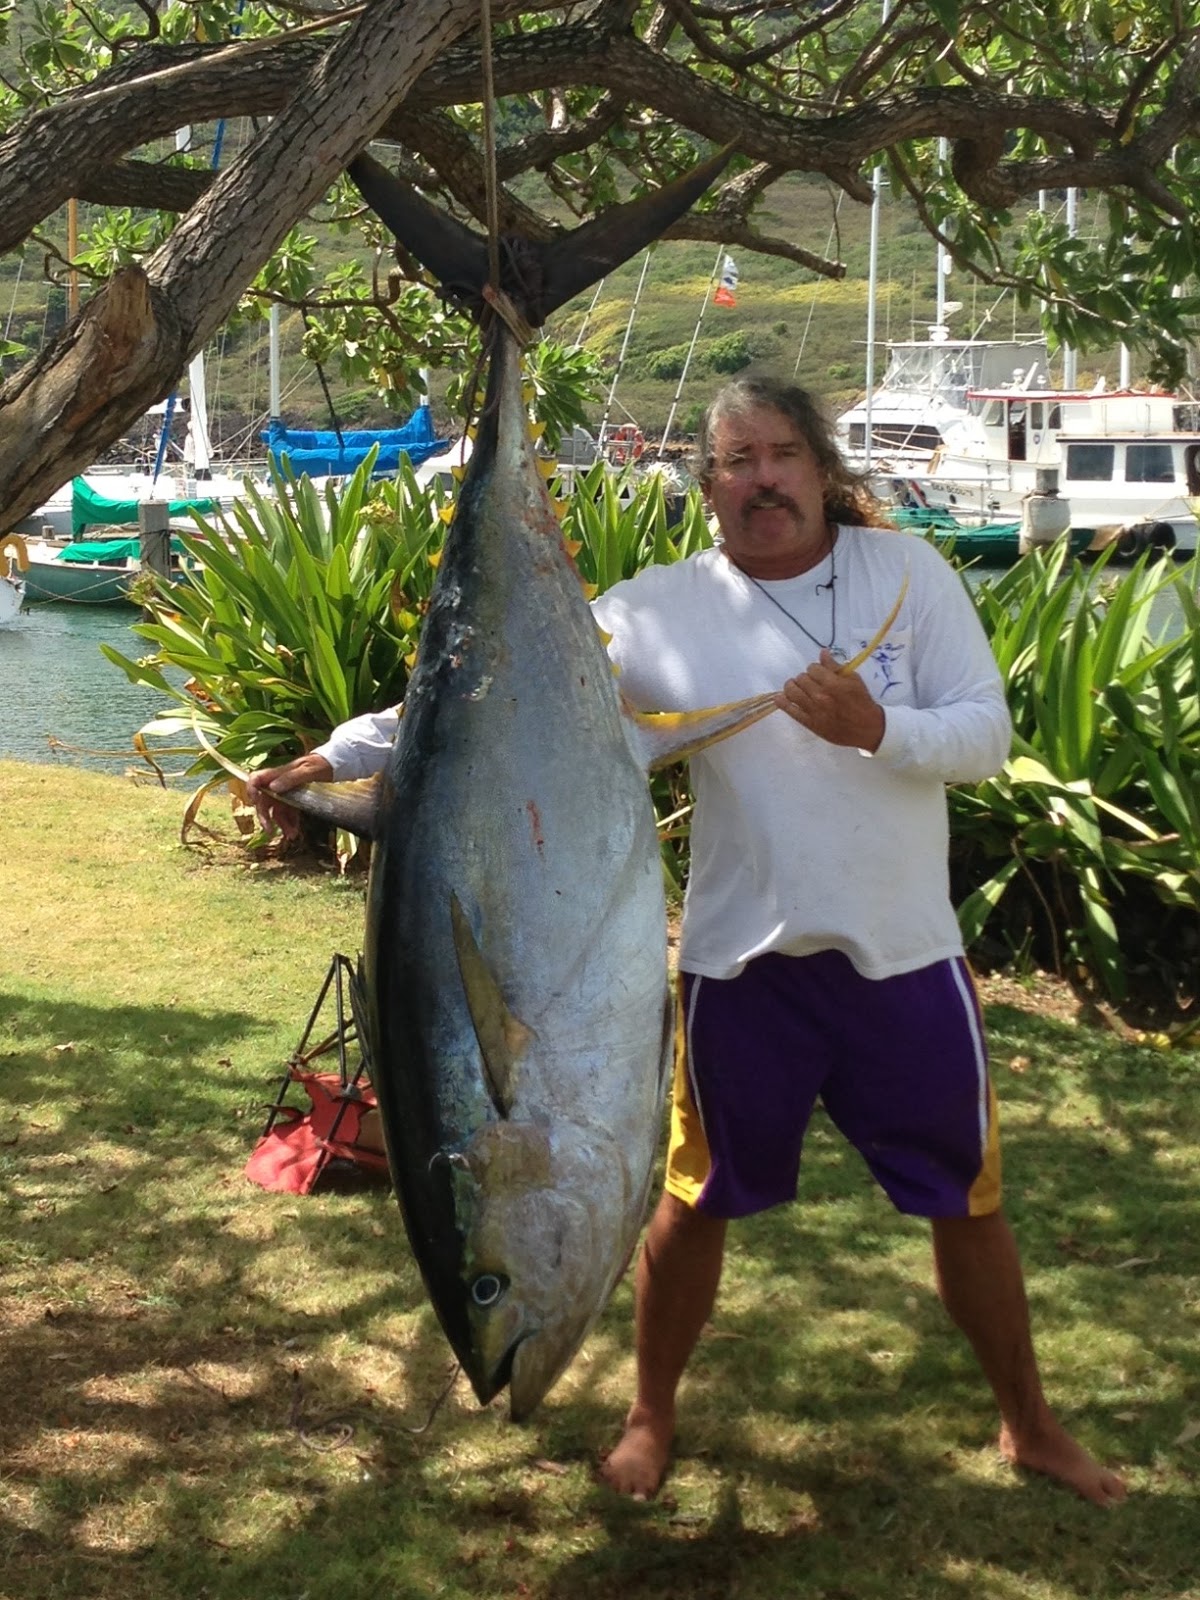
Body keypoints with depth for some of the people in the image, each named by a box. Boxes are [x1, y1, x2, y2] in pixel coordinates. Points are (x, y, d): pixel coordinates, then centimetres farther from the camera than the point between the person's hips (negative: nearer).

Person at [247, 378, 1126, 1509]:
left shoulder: (906, 571, -5)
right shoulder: (662, 611, -7)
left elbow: (986, 735, -7)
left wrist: (875, 728, -26)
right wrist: (339, 753, -13)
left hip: (906, 958, 1)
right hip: (746, 962, -1)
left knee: (967, 1201, 13)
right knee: (699, 1199, 13)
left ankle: (1030, 1428, 34)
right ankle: (651, 1416, 35)